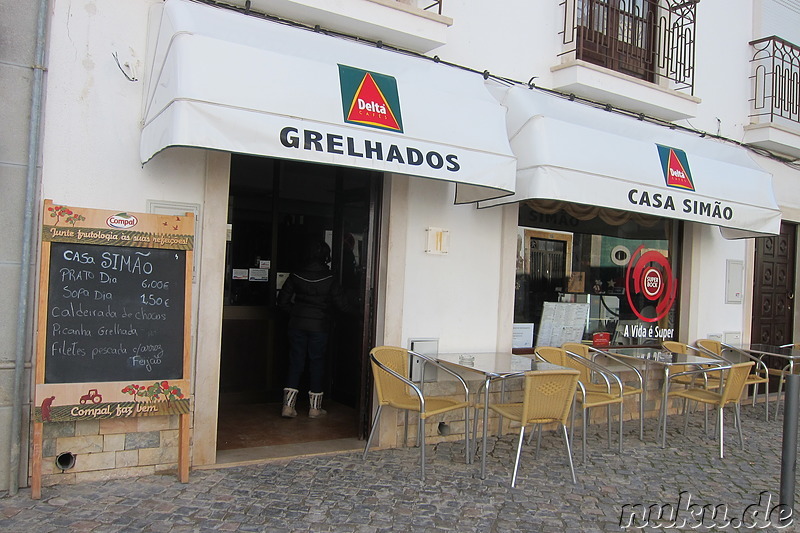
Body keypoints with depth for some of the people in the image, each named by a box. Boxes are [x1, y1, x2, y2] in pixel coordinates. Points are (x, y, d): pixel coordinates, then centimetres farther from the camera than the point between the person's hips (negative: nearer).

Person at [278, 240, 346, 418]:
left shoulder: (296, 276, -1)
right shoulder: (329, 278, -8)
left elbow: (283, 300, 1)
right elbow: (340, 304, -6)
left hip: (297, 323, 2)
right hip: (319, 325, -2)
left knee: (295, 362, 8)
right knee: (317, 363, 8)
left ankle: (288, 405, 5)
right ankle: (315, 407, 15)